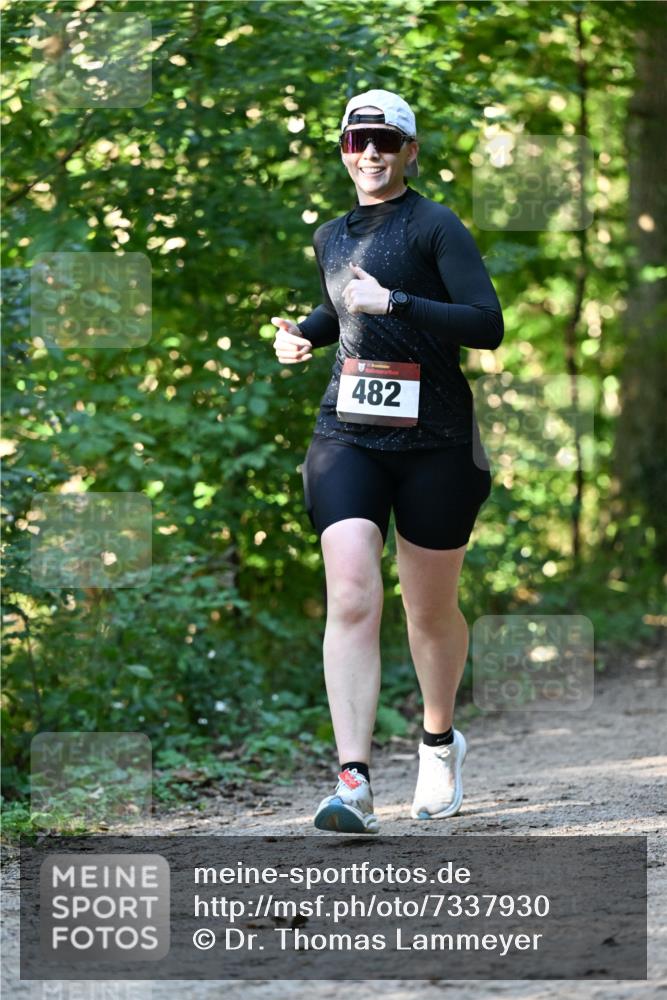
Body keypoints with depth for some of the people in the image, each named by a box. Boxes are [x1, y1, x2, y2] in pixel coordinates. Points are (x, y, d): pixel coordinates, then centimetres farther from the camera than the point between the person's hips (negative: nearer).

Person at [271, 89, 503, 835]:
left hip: (434, 443, -3)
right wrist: (304, 334, 13)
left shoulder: (436, 226, -5)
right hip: (347, 435, 3)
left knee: (431, 612, 9)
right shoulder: (331, 237, 13)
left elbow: (488, 324, -15)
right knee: (350, 598, -16)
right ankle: (353, 781, -22)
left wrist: (395, 303, -22)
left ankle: (439, 741, 37)